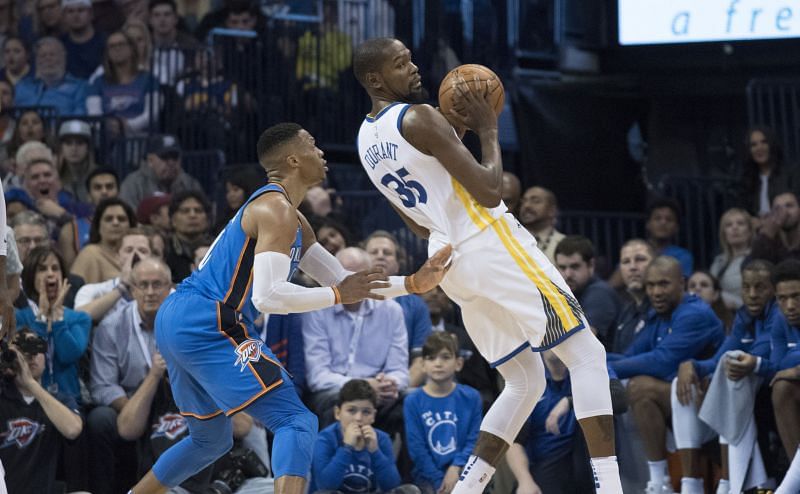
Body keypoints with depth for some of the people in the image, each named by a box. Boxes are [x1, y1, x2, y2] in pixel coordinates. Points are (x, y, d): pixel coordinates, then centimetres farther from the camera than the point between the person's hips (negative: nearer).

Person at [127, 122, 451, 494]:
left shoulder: (295, 223, 21)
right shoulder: (276, 210, -11)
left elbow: (343, 284, 22)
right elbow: (268, 296, -22)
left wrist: (412, 284, 12)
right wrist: (338, 295, -13)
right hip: (207, 327, -10)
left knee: (211, 439, 27)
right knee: (296, 421, -14)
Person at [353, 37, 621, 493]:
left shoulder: (367, 139, 14)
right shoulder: (419, 117, -13)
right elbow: (490, 191, -17)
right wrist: (488, 130, -2)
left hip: (450, 262, 8)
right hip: (491, 245, -8)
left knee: (525, 381, 17)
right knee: (587, 356, -2)